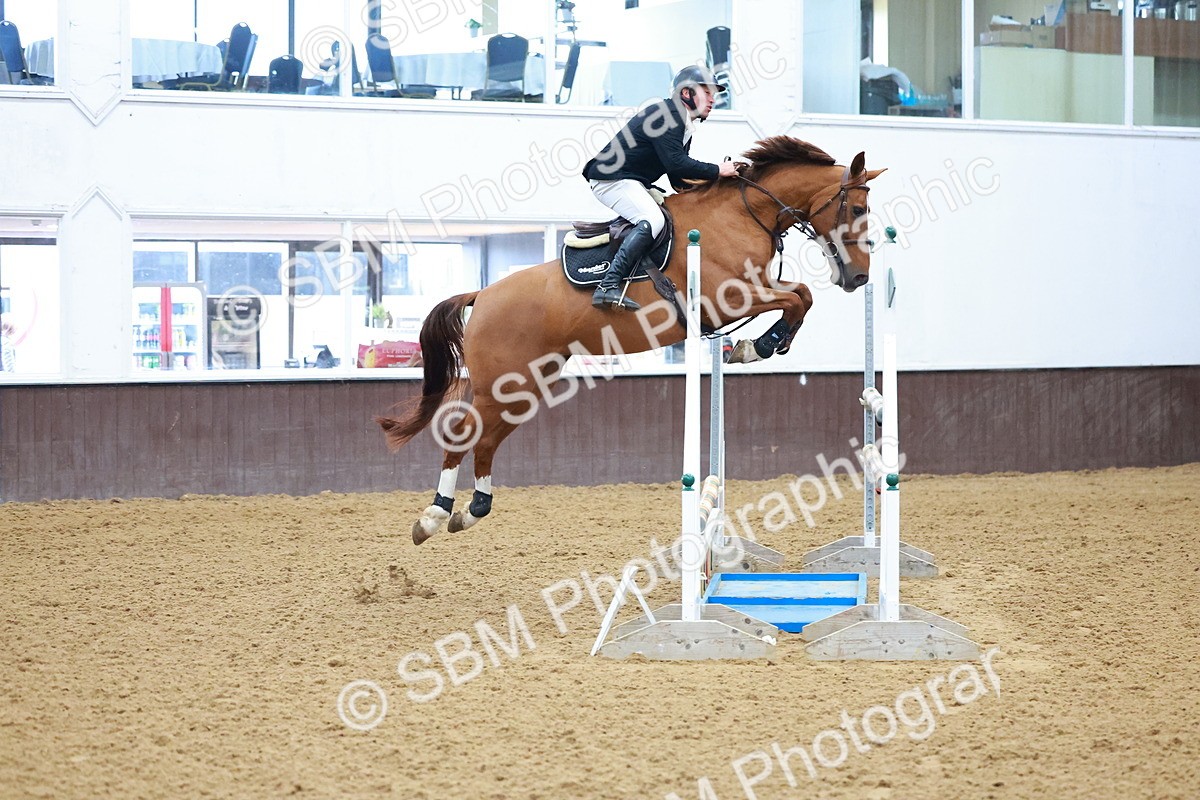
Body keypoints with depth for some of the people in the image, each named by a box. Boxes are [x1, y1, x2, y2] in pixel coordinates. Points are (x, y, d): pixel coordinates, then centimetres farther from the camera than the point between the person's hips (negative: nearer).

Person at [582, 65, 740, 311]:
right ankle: (608, 286, -40)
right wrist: (717, 171, -19)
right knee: (653, 218, -30)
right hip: (612, 179, -11)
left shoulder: (684, 127, 17)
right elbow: (676, 163, -25)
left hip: (634, 184, 11)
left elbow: (678, 180, 16)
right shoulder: (667, 114, -15)